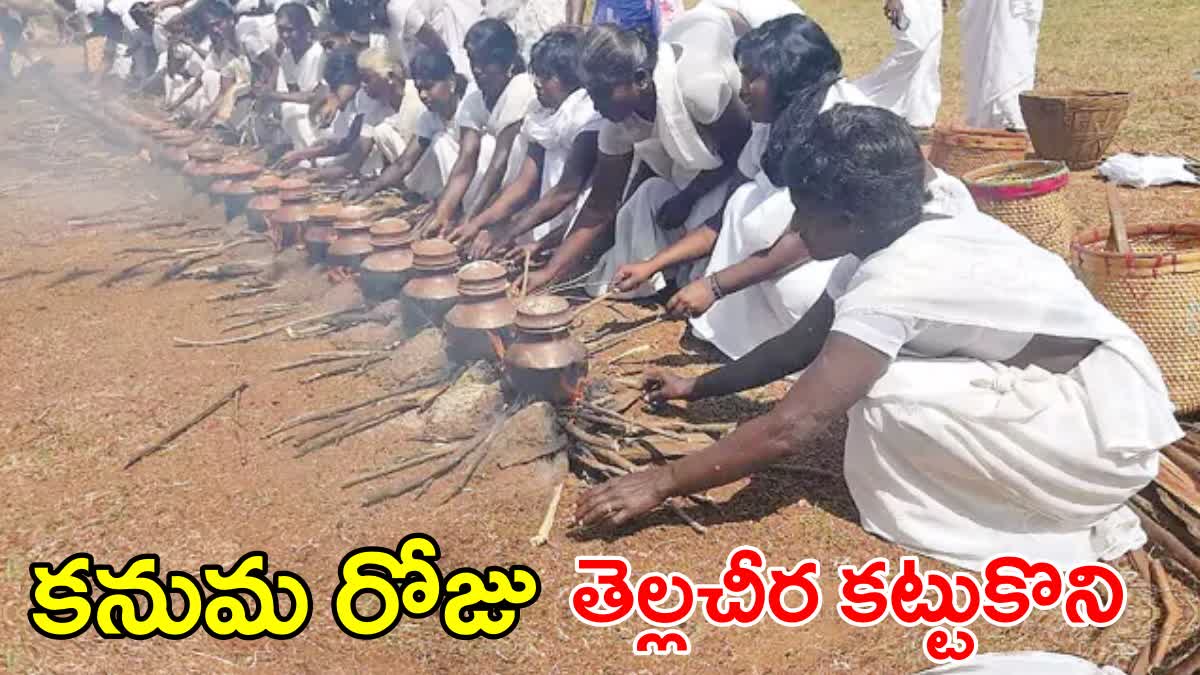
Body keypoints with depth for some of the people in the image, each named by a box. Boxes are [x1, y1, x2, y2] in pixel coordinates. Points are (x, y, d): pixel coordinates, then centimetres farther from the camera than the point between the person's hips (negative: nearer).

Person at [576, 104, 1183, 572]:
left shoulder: (891, 284, -27)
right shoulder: (896, 242, 0)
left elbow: (787, 428, -30)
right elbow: (800, 345, 11)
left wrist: (660, 484, -22)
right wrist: (697, 387, 19)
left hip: (1106, 420, -9)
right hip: (1058, 384, 9)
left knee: (886, 399, -23)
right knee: (850, 371, 8)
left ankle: (1051, 528, -1)